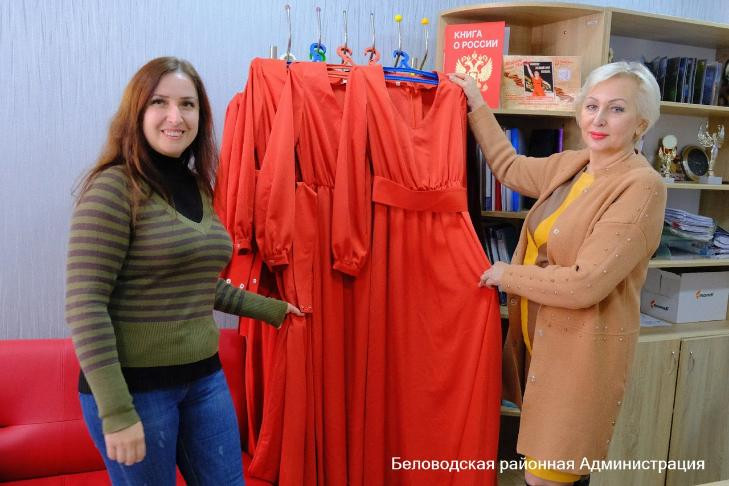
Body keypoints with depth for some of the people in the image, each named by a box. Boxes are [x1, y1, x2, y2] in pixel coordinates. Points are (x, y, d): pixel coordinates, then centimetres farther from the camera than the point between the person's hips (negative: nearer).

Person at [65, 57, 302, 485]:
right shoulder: (113, 187, -14)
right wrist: (117, 411, -20)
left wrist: (266, 308, 22)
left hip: (204, 377, 7)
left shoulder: (197, 187, 7)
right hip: (135, 385, -6)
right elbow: (85, 305, -18)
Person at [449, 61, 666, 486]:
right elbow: (510, 168, 21)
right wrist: (477, 105, 22)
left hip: (583, 348, -7)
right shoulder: (571, 165, 4)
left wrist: (508, 275, -12)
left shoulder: (642, 187, -19)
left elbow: (585, 283, -24)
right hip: (543, 337, 7)